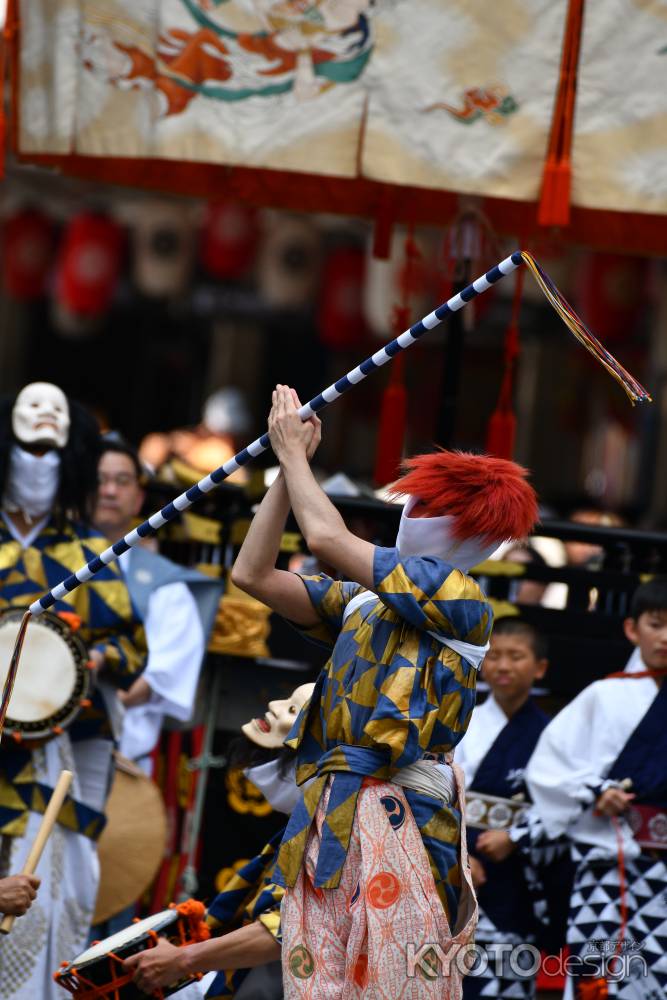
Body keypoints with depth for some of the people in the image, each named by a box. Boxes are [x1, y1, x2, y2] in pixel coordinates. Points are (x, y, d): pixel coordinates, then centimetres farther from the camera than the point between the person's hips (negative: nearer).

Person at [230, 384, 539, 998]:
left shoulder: (459, 598, -4)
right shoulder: (363, 602, 19)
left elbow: (328, 539, -10)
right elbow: (252, 574, 18)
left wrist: (293, 452, 4)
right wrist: (289, 469, 15)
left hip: (392, 824, -7)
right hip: (329, 820, 7)